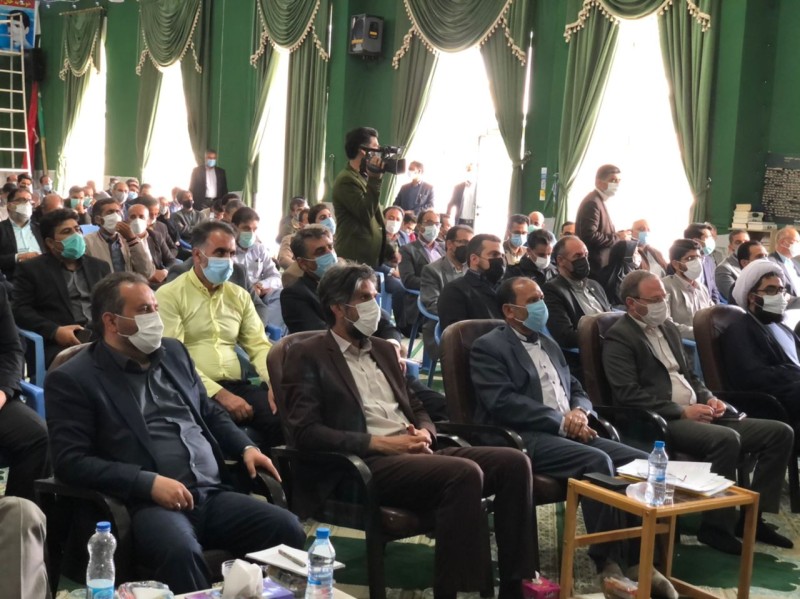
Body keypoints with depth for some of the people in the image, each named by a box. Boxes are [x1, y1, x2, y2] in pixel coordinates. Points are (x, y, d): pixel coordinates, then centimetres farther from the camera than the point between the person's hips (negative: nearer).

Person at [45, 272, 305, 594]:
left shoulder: (173, 351, 19)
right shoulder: (73, 379, 0)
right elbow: (70, 461, -8)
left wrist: (246, 447, 10)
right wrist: (149, 482, -17)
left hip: (213, 494, 6)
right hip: (148, 503, -6)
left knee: (288, 529, -19)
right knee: (181, 552, -38)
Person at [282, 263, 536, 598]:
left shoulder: (382, 349, 23)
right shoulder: (307, 356, 0)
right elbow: (305, 432, -10)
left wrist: (424, 433, 1)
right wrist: (378, 443, -16)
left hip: (415, 454, 8)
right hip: (367, 465, -7)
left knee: (513, 462, -12)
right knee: (465, 472, -32)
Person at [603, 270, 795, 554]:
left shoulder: (668, 328, 20)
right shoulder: (619, 338, -7)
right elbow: (628, 394, -16)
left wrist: (708, 398, 4)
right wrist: (682, 411, -18)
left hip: (696, 413, 9)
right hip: (661, 422, -9)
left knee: (780, 433, -2)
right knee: (727, 438, -35)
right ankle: (717, 525, -19)